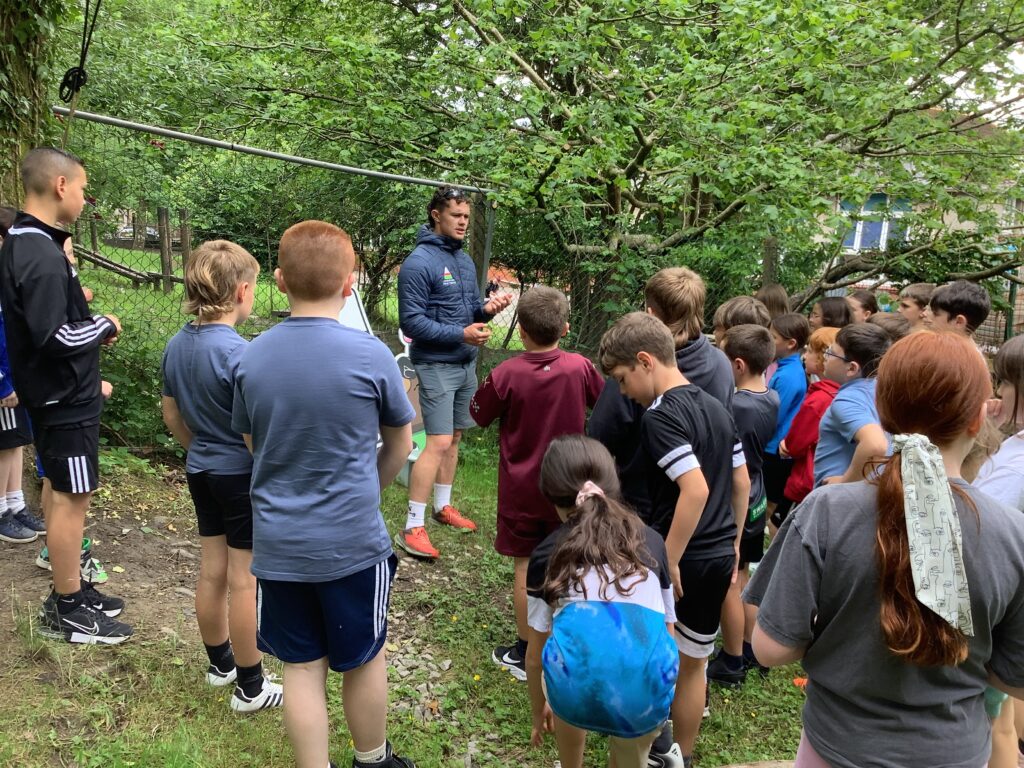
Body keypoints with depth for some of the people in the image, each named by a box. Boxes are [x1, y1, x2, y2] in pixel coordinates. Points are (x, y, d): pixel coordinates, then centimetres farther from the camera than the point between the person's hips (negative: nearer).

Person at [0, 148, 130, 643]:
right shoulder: (43, 255, -23)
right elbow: (55, 337, -26)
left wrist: (88, 320, 4)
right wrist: (104, 327, -12)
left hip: (52, 393, 10)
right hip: (65, 397, -10)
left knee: (61, 491, 17)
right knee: (72, 497, 0)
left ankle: (68, 590, 31)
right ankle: (67, 610, 12)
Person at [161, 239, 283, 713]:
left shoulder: (176, 347, 1)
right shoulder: (239, 353, -23)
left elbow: (172, 417, 11)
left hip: (202, 474, 8)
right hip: (246, 477, -7)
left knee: (211, 572, 19)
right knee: (244, 582, 4)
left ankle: (220, 662, 37)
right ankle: (250, 687, 18)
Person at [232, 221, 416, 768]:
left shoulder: (250, 358, -4)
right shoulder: (371, 355, -14)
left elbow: (253, 445, 9)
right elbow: (399, 446, -1)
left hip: (278, 545, 3)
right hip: (353, 542, -2)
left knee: (301, 666, 15)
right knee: (363, 660, 18)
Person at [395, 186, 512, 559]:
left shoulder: (465, 259, 12)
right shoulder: (418, 262, -14)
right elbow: (411, 321, -17)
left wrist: (486, 308, -6)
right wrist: (461, 334, -23)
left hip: (467, 363, 8)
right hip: (436, 365, -8)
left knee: (454, 437, 15)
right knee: (438, 443, -12)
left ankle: (443, 506, 30)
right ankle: (412, 527, -4)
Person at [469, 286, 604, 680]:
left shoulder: (506, 375, -18)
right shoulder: (580, 367, -11)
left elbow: (479, 414, -2)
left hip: (521, 489, -2)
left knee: (525, 566, 9)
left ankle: (523, 653, 20)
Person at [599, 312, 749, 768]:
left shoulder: (660, 415, -17)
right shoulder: (717, 408, 8)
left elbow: (695, 489, -27)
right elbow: (741, 483, 13)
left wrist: (667, 561, -22)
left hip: (680, 560, -7)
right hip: (718, 559, 7)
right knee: (693, 663, 18)